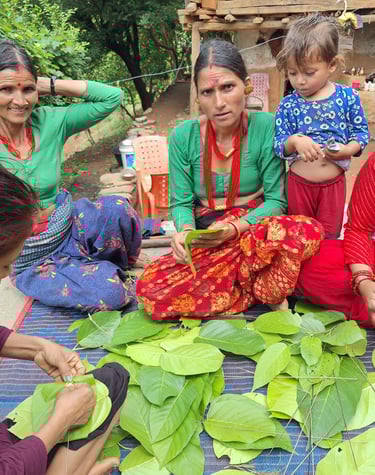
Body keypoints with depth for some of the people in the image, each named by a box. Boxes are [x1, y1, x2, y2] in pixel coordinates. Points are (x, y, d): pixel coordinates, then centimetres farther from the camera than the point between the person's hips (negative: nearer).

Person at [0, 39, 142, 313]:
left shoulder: (48, 122, -6)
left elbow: (111, 97, -9)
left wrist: (48, 84, -12)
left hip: (71, 229, 3)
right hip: (32, 261, -3)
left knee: (115, 207, -28)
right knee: (109, 291, -24)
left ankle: (123, 267, 3)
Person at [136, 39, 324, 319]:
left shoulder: (266, 127, -8)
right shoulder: (184, 137, -2)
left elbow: (276, 199, -7)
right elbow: (181, 202, 2)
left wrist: (235, 228, -24)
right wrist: (185, 230, -22)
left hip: (255, 231, -2)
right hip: (205, 241, 3)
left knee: (307, 230, -36)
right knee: (151, 289, -25)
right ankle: (263, 294, -14)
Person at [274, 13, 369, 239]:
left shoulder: (348, 97, -8)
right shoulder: (288, 105, -7)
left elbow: (361, 133, -2)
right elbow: (279, 146, -8)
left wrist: (347, 150, -23)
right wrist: (294, 141, -29)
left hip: (334, 183, 0)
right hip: (299, 182, 0)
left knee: (329, 238, 16)